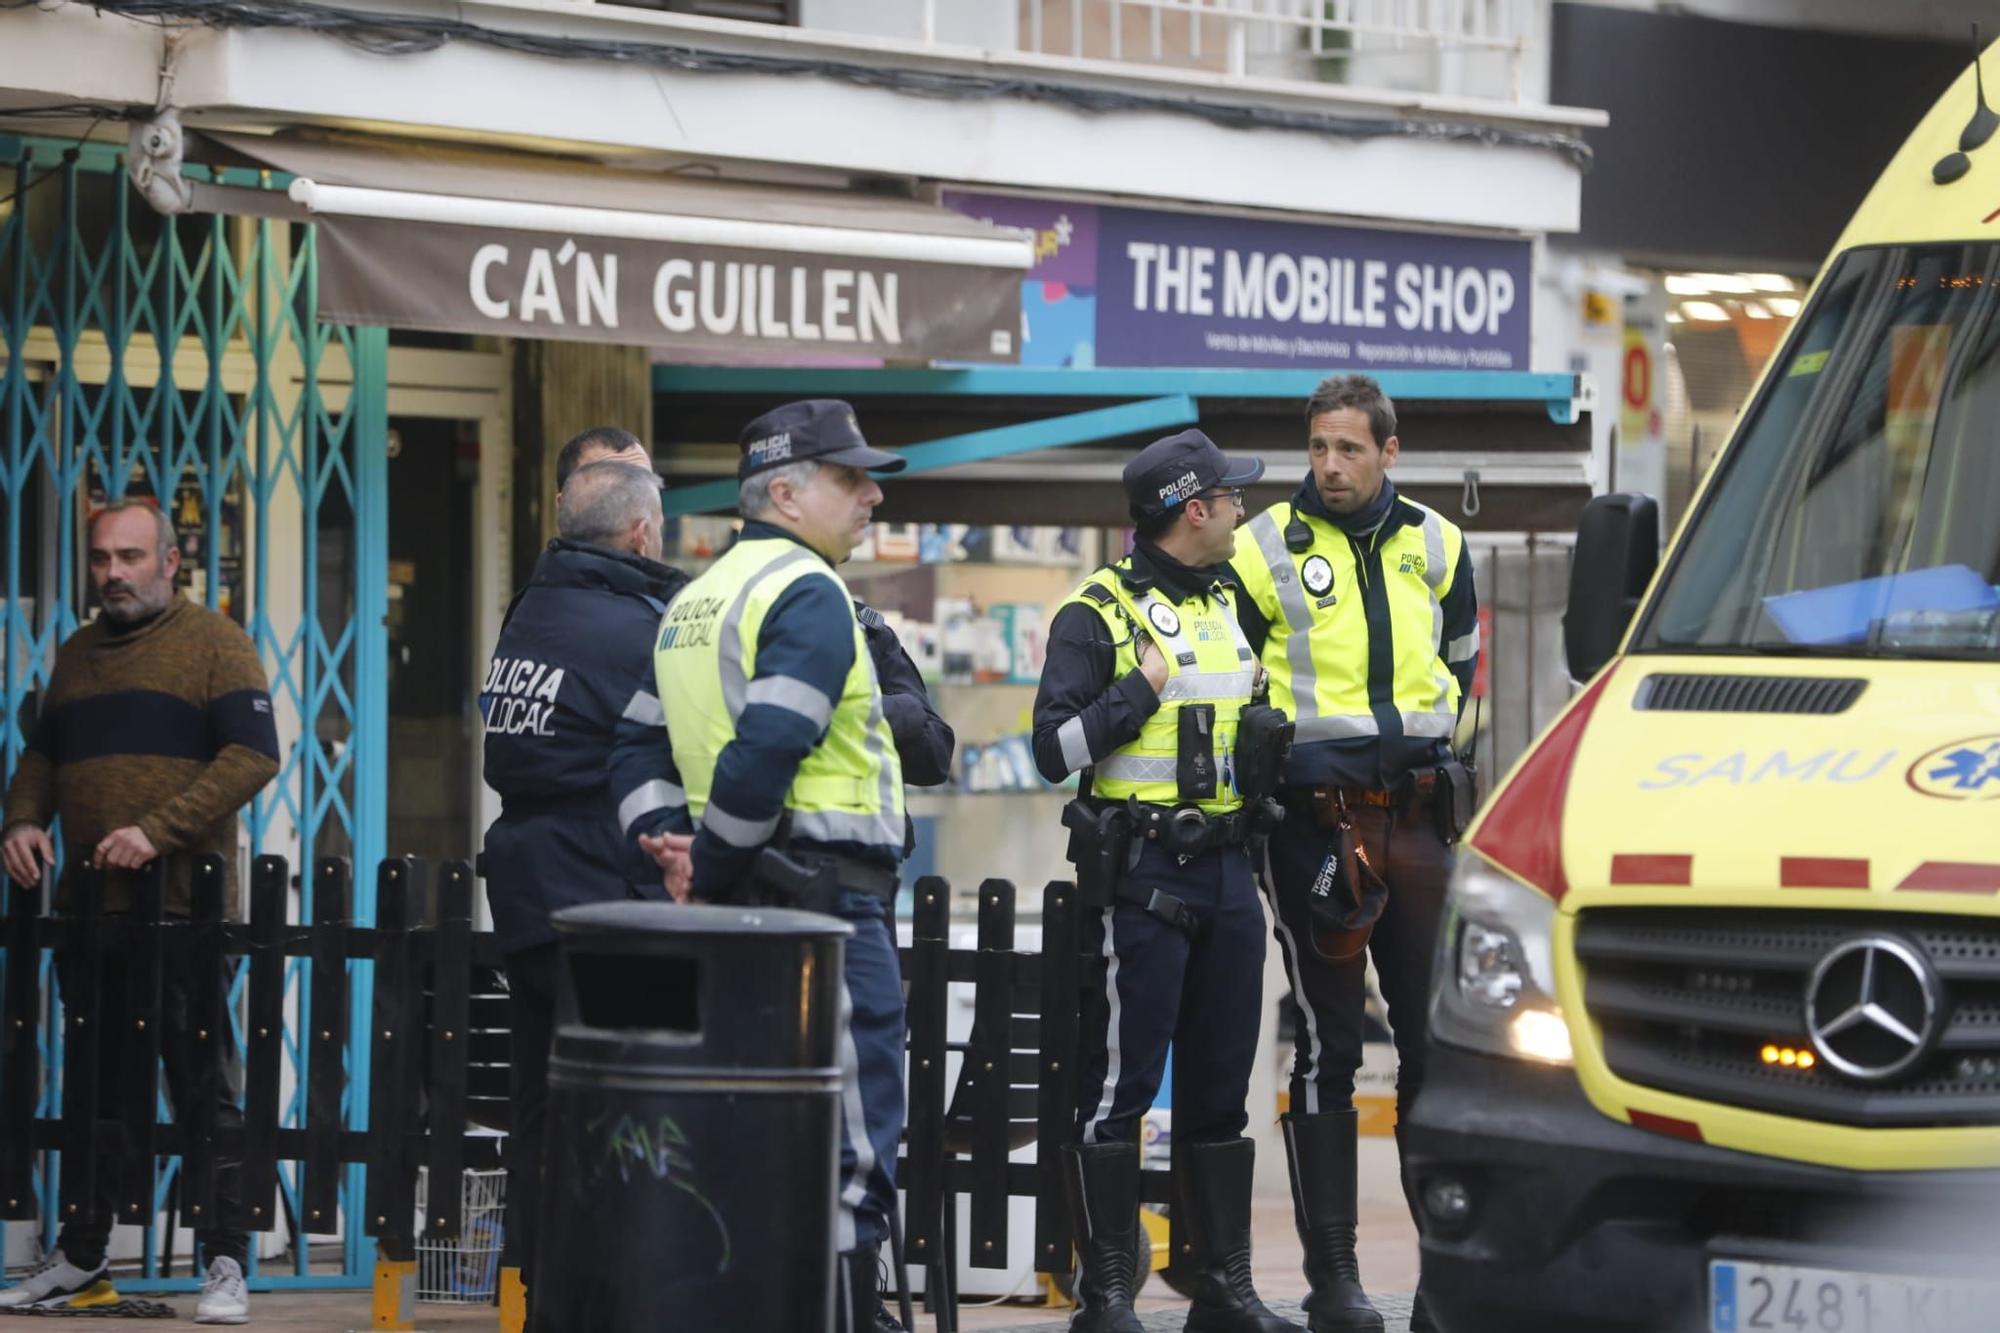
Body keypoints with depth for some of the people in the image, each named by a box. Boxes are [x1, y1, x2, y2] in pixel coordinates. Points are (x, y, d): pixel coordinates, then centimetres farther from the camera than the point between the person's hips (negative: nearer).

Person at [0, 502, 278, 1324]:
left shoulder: (213, 644, -2)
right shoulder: (77, 655, 18)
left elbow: (252, 755, -11)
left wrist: (158, 831, -19)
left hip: (181, 910, -6)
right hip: (88, 912, 6)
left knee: (204, 1092, -4)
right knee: (95, 1091, 12)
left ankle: (225, 1265, -1)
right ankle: (80, 1259, 18)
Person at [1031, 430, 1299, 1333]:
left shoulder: (1230, 607, 17)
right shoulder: (1099, 614, -6)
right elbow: (1055, 748, -13)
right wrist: (1142, 691, -15)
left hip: (1226, 875, 7)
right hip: (1139, 876, -7)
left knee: (1220, 1088, 9)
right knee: (1118, 1087, -5)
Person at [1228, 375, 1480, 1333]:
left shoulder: (1433, 545, 9)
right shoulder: (1267, 549, -2)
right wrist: (1282, 757, 1)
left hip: (1418, 814, 3)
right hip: (1315, 816, -3)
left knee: (1435, 1040, 4)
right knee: (1326, 1048, -1)